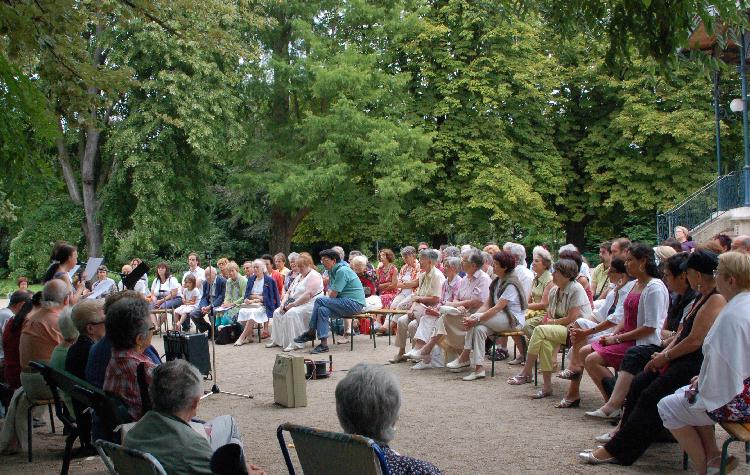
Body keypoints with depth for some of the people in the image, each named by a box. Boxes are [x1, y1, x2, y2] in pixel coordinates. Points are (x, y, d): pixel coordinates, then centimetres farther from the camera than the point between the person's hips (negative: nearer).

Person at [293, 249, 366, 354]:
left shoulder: (342, 271, -15)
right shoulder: (333, 271, 18)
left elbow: (332, 295, -16)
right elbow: (330, 292, 18)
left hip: (354, 303, -10)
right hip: (347, 303, 10)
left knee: (319, 301, -18)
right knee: (323, 309, -10)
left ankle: (311, 333, -6)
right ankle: (323, 344, -11)